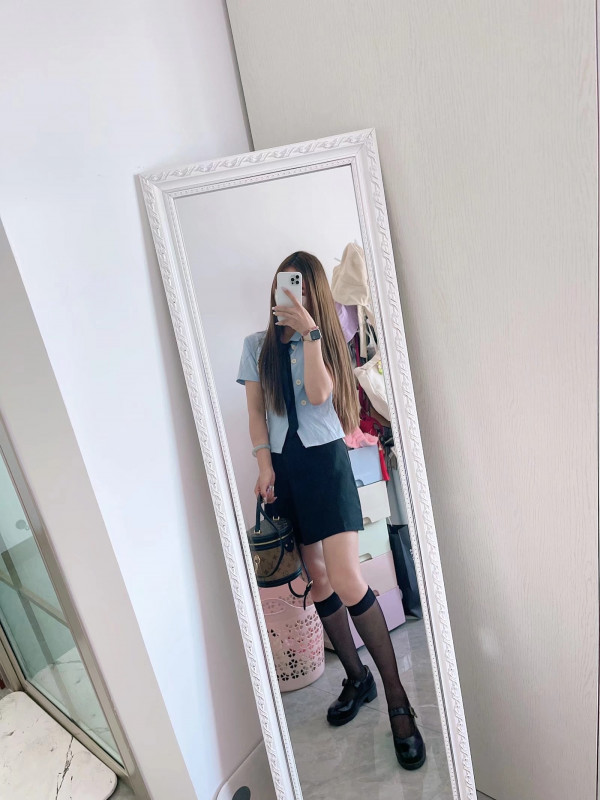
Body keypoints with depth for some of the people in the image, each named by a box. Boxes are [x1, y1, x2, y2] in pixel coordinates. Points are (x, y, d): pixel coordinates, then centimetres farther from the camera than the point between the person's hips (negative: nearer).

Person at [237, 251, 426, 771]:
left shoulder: (326, 339, 6)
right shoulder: (257, 345, 11)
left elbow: (319, 393, -12)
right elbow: (255, 410, 7)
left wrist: (309, 332, -14)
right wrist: (265, 466, -2)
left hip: (325, 461, -3)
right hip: (282, 468, 3)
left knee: (346, 581, -12)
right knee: (318, 581, 9)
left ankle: (397, 699, 6)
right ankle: (357, 678, 29)